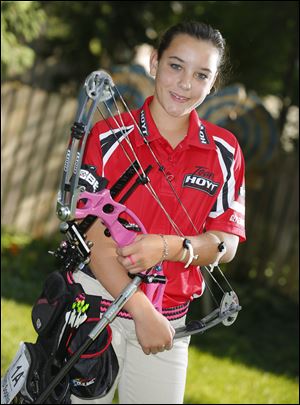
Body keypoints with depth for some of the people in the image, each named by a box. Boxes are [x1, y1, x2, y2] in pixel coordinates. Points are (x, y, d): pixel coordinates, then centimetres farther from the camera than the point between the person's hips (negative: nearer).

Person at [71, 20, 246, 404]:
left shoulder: (225, 151, 2)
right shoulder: (109, 138, -7)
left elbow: (226, 243, -1)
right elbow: (93, 235, -11)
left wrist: (167, 248, -21)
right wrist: (142, 310, -20)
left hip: (170, 315, 2)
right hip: (98, 300, -2)